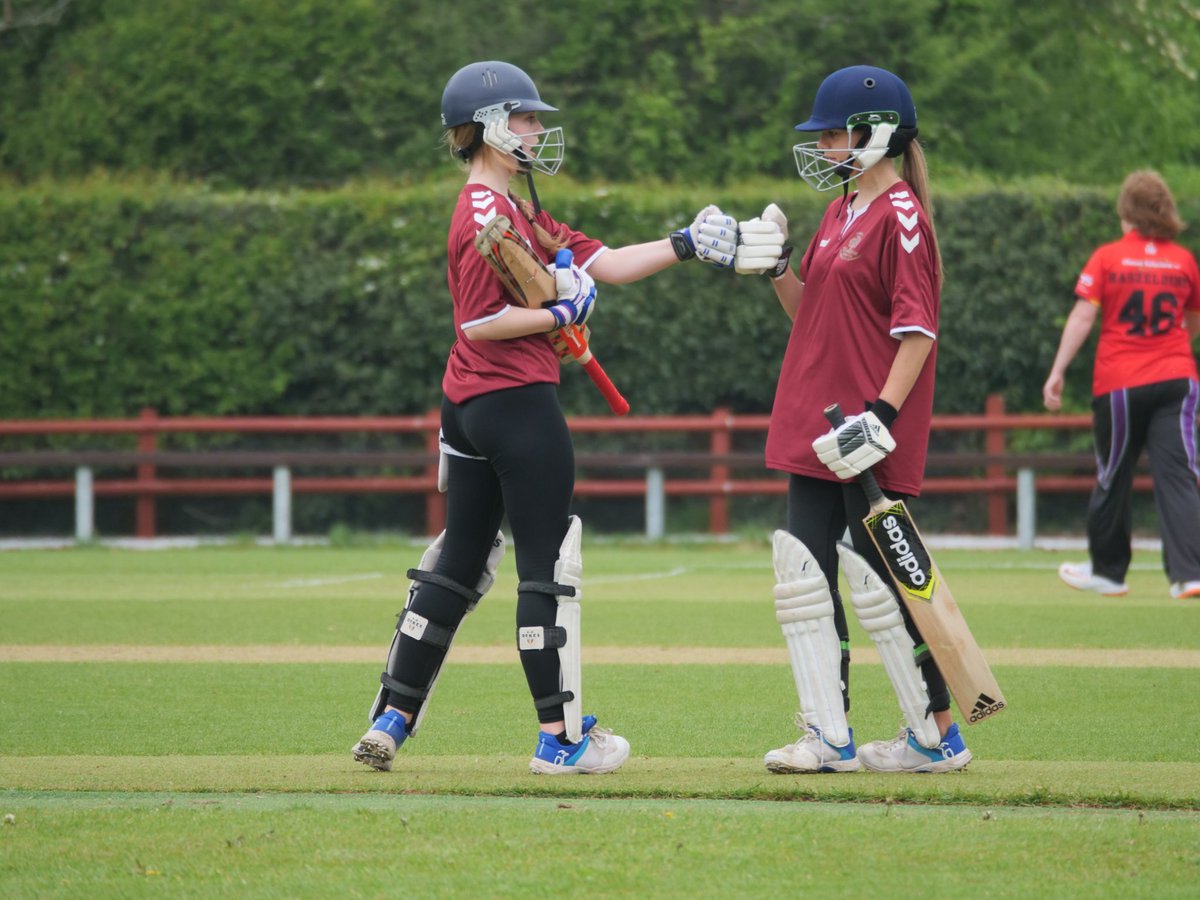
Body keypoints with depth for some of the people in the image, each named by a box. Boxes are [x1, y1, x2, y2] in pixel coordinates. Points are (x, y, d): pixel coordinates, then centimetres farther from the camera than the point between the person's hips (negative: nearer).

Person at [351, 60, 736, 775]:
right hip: (517, 401, -10)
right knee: (549, 565, -2)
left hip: (469, 409, 10)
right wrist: (563, 313, -15)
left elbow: (604, 263, 13)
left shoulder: (518, 211, 17)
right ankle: (560, 736, 2)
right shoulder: (489, 215, -14)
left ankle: (391, 722, 12)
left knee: (459, 563, 13)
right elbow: (480, 321, -21)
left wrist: (687, 246, 7)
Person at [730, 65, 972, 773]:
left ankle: (938, 735, 5)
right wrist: (775, 268, 6)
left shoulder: (901, 216, -12)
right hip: (817, 433, 9)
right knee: (805, 576, 5)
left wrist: (881, 412, -24)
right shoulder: (841, 214, 16)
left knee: (877, 580, -5)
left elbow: (918, 328, -18)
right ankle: (829, 736, 8)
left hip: (866, 437, -9)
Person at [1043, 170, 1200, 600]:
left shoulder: (1107, 258, -3)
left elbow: (1082, 316, -10)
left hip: (1119, 384, -2)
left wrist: (1057, 371, -8)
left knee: (1113, 476, 12)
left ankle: (1107, 569, 25)